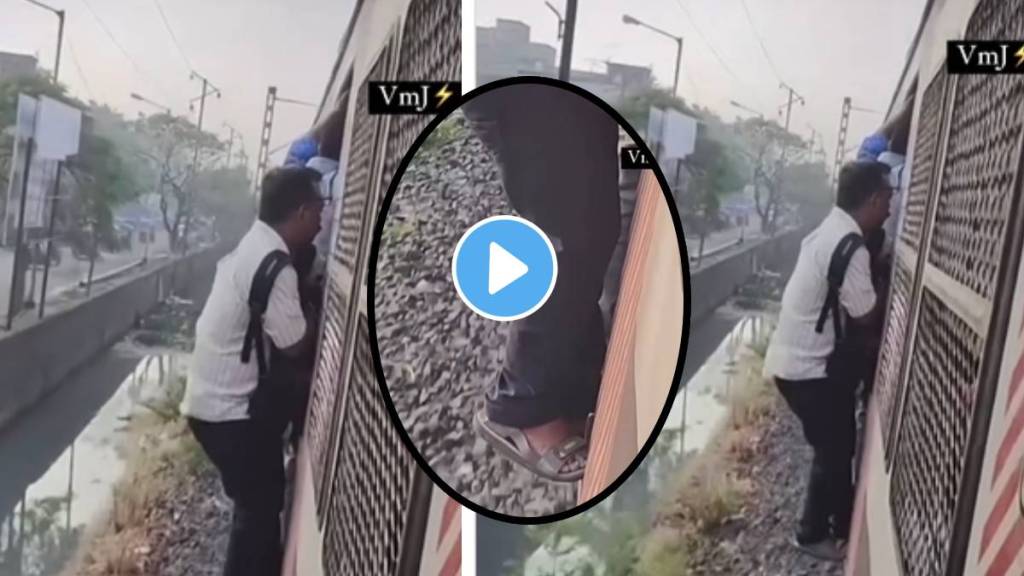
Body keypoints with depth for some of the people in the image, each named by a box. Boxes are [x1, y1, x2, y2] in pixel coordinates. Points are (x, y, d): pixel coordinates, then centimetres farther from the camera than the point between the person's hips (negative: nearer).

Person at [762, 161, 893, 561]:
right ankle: (813, 534, 24)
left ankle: (842, 522, 37)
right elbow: (866, 314, -16)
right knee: (834, 451, 7)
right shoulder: (851, 248, -24)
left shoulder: (828, 231, 7)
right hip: (807, 368, -9)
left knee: (837, 446, 21)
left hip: (796, 358, 9)